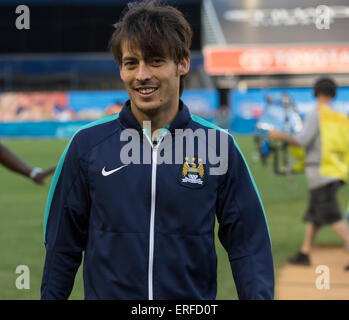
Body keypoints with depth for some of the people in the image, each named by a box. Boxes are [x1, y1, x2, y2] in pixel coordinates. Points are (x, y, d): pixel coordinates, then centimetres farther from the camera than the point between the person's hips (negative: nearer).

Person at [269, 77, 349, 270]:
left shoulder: (316, 114, -8)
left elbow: (302, 140, -16)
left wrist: (280, 136, -4)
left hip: (321, 173, -8)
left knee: (332, 216, -12)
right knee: (313, 214, 16)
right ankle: (304, 253, 21)